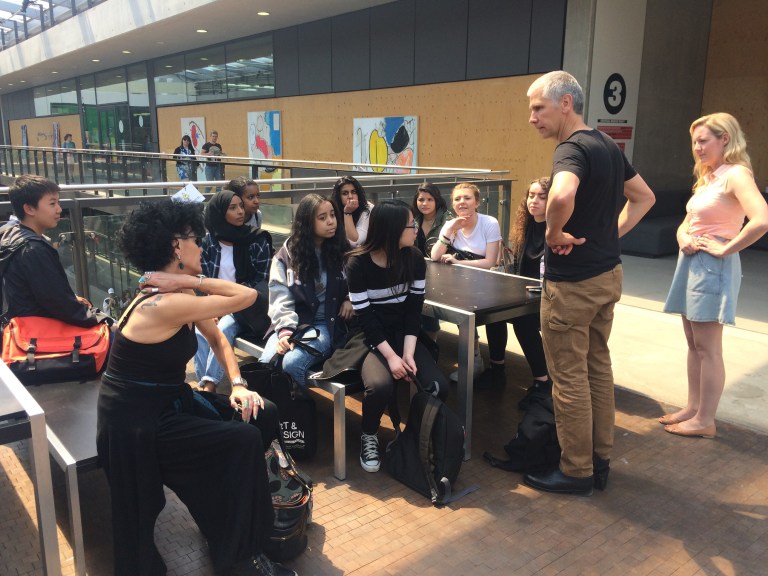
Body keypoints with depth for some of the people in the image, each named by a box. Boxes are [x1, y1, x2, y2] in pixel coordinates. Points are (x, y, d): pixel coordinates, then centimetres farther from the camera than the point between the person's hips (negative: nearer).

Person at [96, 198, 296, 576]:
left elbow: (217, 337, 9)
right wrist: (192, 281, -23)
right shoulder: (163, 305, -29)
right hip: (138, 422, -9)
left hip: (170, 401, 9)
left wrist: (238, 384, -3)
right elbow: (247, 296, -28)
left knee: (263, 415, 1)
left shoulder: (180, 295, 1)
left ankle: (235, 508, 24)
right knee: (245, 440, -16)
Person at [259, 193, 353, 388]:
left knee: (292, 363, -30)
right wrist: (285, 330, -21)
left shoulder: (342, 250, 6)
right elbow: (280, 298, -5)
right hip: (294, 324, 1)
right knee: (266, 364, -27)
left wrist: (350, 298, -4)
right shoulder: (286, 255, 3)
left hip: (327, 324, -1)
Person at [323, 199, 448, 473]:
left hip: (404, 333, 4)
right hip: (371, 336, -4)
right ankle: (369, 436, -1)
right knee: (380, 385, -34)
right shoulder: (358, 263, -14)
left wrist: (408, 352, -16)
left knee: (438, 387, -20)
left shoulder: (415, 259, -2)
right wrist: (391, 356, -23)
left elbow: (414, 309, -4)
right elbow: (366, 316, -15)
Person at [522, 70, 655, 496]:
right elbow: (644, 197, 21)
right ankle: (600, 461, 30)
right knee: (598, 366, 17)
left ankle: (576, 472, 17)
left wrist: (554, 234, -23)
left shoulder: (572, 148, -19)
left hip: (573, 282, -9)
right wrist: (610, 233, 11)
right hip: (607, 274, 9)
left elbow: (562, 195, -41)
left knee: (569, 376, 3)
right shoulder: (607, 146, 10)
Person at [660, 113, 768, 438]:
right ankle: (693, 408, 25)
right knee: (694, 344, 14)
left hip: (712, 265, -9)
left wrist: (725, 249, -19)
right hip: (691, 262, 9)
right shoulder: (707, 176, 14)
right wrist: (683, 237, -2)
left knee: (707, 348, -1)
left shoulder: (735, 174, -13)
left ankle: (705, 421, 9)